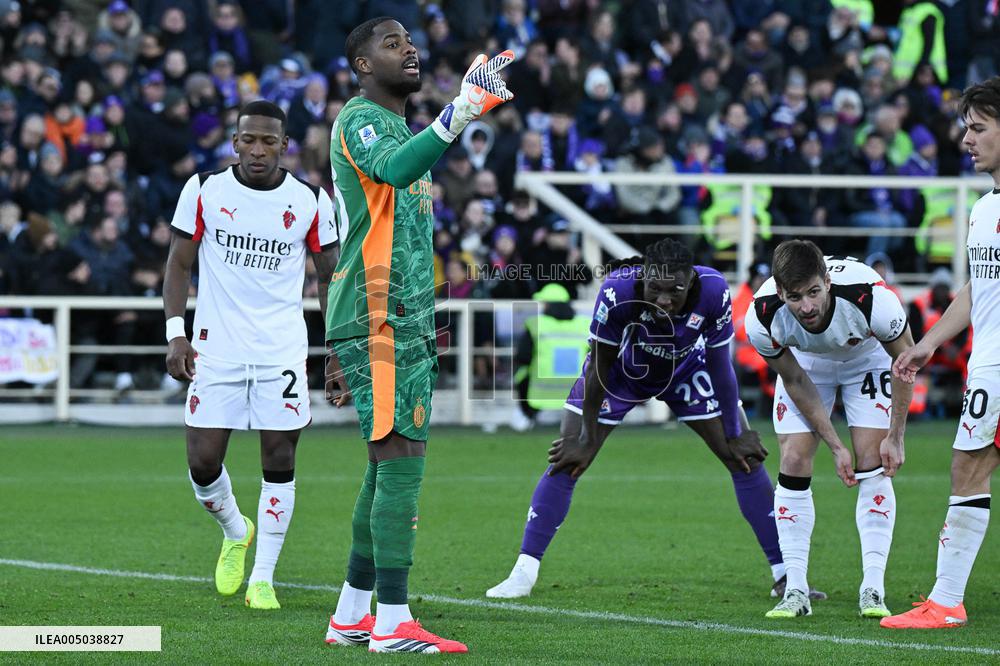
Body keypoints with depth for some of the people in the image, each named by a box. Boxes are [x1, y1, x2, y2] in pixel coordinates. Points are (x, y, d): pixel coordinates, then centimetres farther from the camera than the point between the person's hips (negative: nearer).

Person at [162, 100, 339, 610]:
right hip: (215, 351, 0)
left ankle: (263, 578, 8)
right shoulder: (204, 190, 0)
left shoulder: (310, 201, 0)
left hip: (282, 353, 0)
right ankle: (235, 532, 29)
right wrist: (175, 334, -4)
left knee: (279, 463, -3)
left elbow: (329, 276, 10)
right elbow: (179, 263, 6)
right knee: (203, 463, -3)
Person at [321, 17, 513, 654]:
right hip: (379, 320, -10)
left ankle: (351, 617, 16)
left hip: (409, 321, 10)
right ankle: (393, 623, -14)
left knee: (389, 465, 11)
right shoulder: (358, 118, -7)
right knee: (403, 458, -13)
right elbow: (394, 169, -32)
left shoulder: (400, 126, 24)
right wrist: (459, 114, -43)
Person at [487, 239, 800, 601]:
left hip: (686, 371, 2)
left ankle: (784, 573, 10)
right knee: (565, 462, -9)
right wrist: (586, 439, -16)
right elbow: (599, 366, -24)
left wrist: (736, 435, -10)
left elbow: (720, 365, -18)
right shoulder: (618, 291, -39)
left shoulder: (713, 291, -34)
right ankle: (523, 574, 0)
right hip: (622, 371, -2)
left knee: (747, 458, -2)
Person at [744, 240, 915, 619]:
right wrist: (835, 446, -17)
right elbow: (795, 382, -16)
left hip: (867, 359, -1)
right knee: (794, 465, -11)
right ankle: (795, 592, -5)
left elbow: (905, 356, -20)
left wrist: (895, 437, -17)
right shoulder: (762, 318, -35)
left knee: (873, 466, -13)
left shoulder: (870, 297, -41)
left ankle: (873, 590, -9)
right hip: (804, 363, 1)